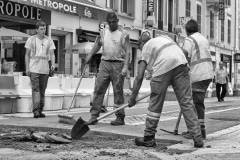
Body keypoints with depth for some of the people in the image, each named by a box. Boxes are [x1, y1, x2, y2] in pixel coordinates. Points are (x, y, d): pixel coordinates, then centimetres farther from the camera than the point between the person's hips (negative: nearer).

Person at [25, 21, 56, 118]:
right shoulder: (31, 39, 4)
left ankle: (40, 111, 15)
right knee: (36, 89, -12)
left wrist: (53, 64, -13)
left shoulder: (49, 40, 9)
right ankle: (36, 110, -17)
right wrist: (27, 68, -2)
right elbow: (27, 55, 5)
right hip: (34, 69, -3)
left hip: (45, 69, 3)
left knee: (42, 90, 7)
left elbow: (52, 54, 5)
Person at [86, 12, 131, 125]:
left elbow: (127, 52, -8)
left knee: (118, 92, -1)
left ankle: (120, 118, 4)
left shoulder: (124, 34, -2)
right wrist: (90, 55, 21)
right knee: (98, 89, -2)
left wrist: (125, 67, -17)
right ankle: (94, 115, 1)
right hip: (104, 63, 4)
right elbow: (98, 44, 28)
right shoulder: (103, 32, 13)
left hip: (118, 65, -4)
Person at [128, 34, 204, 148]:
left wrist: (132, 98, 19)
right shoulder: (164, 37, 35)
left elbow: (139, 77, 13)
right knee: (187, 102, 4)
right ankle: (197, 138, 0)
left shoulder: (146, 49, 22)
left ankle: (148, 138, 18)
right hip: (181, 64, 3)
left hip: (163, 67, -3)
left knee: (155, 104, 10)